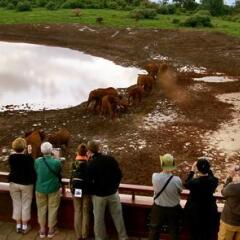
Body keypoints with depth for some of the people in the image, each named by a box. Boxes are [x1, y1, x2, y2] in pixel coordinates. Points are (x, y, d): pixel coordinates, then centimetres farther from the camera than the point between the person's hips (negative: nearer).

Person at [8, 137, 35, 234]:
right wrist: (34, 181, 1)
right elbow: (32, 171, -14)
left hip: (14, 183, 3)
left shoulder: (11, 157, -6)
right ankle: (24, 226, 17)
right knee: (26, 205, 9)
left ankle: (18, 226, 22)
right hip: (26, 184, -3)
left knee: (16, 204, 13)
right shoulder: (28, 157, -18)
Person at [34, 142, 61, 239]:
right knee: (52, 209, 13)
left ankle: (42, 230, 26)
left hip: (40, 189, 2)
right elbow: (58, 173, -2)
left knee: (41, 209, 16)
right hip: (53, 189, -2)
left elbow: (36, 172, 1)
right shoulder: (56, 162, -19)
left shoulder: (37, 161, -14)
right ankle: (51, 230, 23)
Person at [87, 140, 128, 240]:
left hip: (98, 195, -2)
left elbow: (89, 182, -10)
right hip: (113, 193, 3)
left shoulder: (90, 164, -17)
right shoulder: (110, 159, -10)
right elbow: (119, 174, -1)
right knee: (118, 217, 15)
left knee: (99, 219, 15)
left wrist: (93, 191, 11)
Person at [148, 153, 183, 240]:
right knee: (174, 231, 21)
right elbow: (180, 191, -7)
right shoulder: (177, 180, -27)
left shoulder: (155, 176, -24)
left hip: (158, 208, 1)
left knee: (154, 230, 22)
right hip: (173, 209, -1)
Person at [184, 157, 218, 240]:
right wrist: (207, 169, 4)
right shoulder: (214, 181, -22)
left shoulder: (194, 182, -28)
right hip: (210, 211, 2)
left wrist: (192, 171, -1)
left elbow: (186, 184, -3)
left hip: (194, 211, -2)